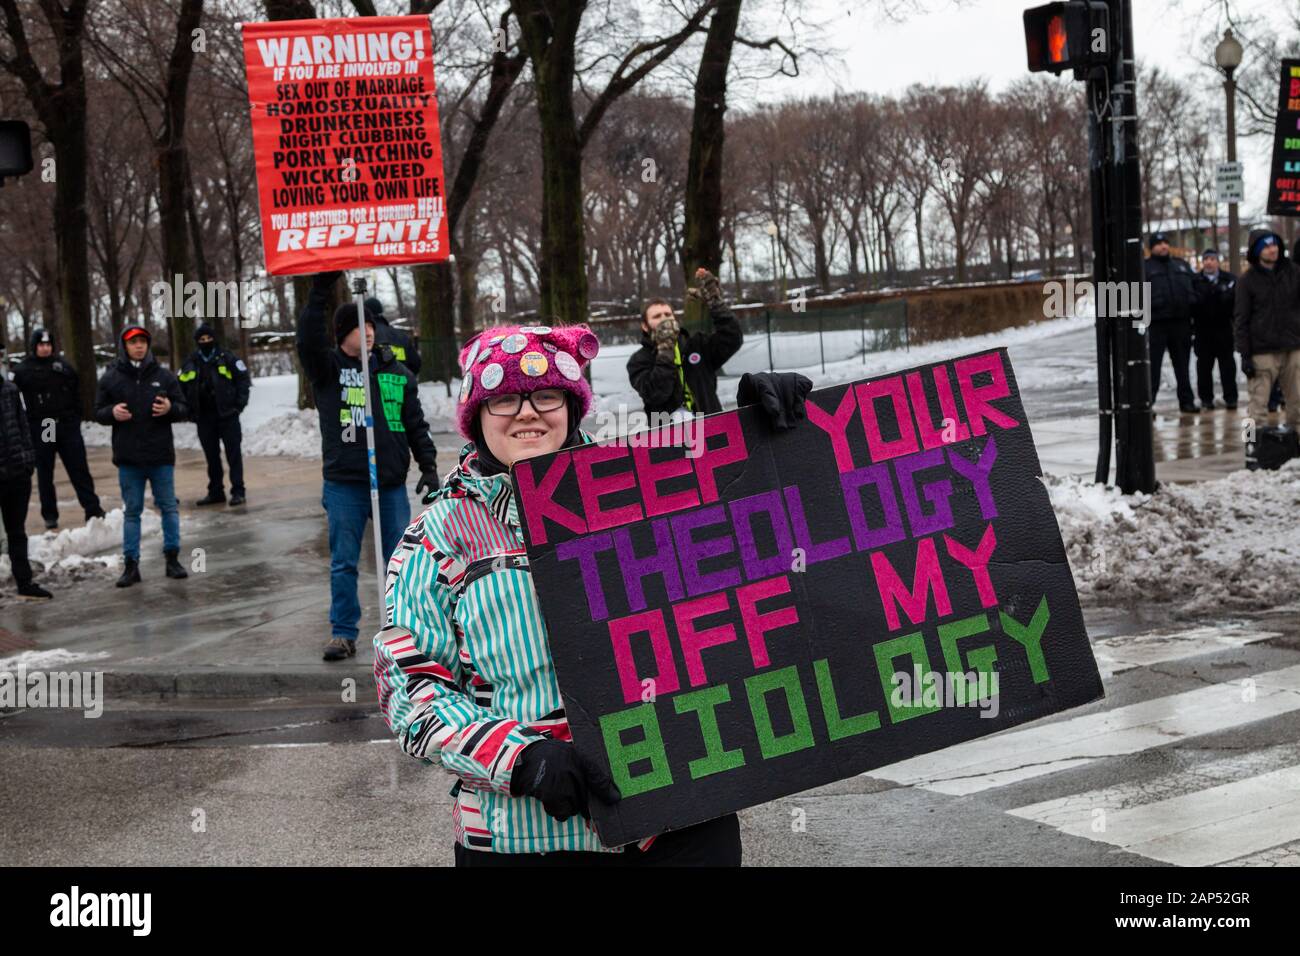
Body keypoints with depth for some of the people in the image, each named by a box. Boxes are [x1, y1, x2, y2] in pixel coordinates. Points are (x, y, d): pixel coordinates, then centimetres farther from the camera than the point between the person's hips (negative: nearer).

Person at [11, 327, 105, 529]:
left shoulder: (63, 364, 5)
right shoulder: (23, 369, -1)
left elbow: (76, 391, 9)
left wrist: (76, 417, 3)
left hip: (67, 424, 1)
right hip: (40, 428, -1)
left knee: (79, 468, 2)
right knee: (44, 473, 6)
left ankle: (93, 509, 4)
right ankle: (50, 515, 14)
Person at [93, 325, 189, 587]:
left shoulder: (163, 376, 3)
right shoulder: (111, 378, 3)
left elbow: (183, 408, 6)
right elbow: (98, 412, 7)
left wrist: (170, 408, -16)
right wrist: (112, 412, -15)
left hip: (161, 455, 0)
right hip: (128, 457, 0)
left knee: (169, 507, 5)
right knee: (132, 511, 5)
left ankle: (172, 559, 15)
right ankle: (131, 564, 9)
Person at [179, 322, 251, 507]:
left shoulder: (227, 358, -2)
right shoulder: (191, 363, 8)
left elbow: (244, 379, -1)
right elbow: (181, 386, 13)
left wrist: (239, 403, -8)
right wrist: (189, 410, 3)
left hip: (227, 415, -4)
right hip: (204, 417, 4)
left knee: (233, 453, -3)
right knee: (211, 456, 10)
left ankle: (238, 491, -1)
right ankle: (215, 492, 18)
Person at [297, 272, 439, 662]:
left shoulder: (396, 373, 8)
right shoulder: (328, 369, 2)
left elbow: (416, 423, 11)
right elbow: (308, 342, -19)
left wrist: (429, 465, 4)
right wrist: (319, 293, -26)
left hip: (391, 483, 2)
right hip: (344, 484, -2)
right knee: (343, 562, 3)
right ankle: (343, 633, 12)